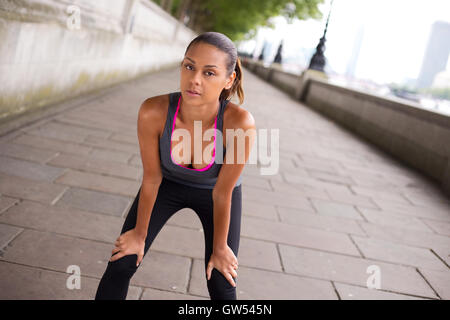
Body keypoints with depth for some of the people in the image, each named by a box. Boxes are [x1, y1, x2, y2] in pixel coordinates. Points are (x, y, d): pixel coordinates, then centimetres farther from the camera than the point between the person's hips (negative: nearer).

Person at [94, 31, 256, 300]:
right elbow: (151, 179, -19)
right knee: (121, 264, -3)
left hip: (214, 190, -1)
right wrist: (139, 235, -6)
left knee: (222, 286, 0)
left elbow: (223, 194, -25)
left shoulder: (240, 123, -40)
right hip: (169, 183, 1)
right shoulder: (153, 112, -35)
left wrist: (219, 248, -10)